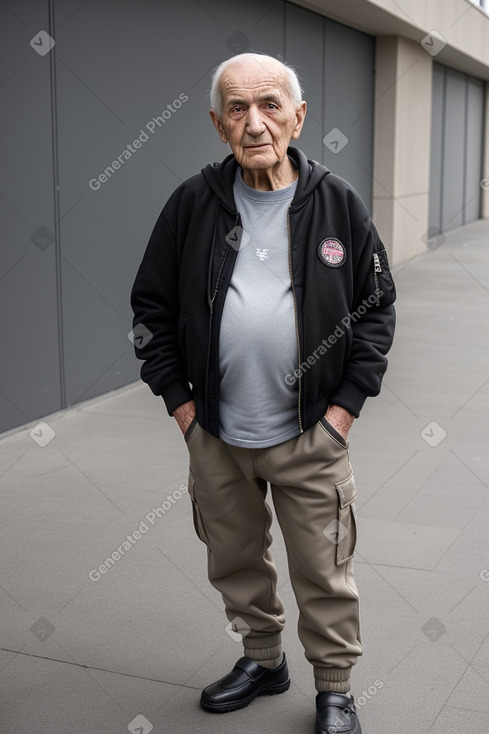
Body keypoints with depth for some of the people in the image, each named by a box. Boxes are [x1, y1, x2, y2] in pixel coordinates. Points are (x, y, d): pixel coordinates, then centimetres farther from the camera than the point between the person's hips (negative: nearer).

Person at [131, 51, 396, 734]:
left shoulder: (337, 201, -4)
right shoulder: (192, 203, -2)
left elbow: (377, 304, 3)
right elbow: (151, 306, 5)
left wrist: (346, 403, -3)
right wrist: (179, 400, 1)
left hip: (312, 436, -2)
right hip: (216, 436, 2)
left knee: (323, 572, 7)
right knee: (235, 561, 18)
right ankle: (263, 658, 42)